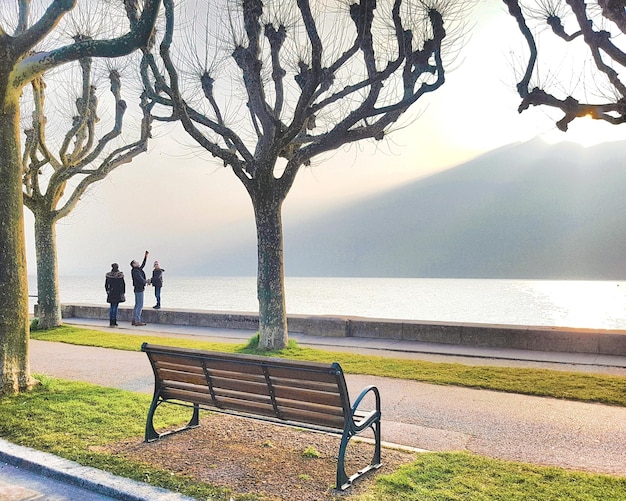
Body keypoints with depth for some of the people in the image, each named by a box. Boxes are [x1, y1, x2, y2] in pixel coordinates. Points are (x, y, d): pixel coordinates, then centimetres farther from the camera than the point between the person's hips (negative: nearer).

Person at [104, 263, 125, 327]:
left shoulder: (108, 275, 1)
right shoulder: (120, 275, -9)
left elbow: (106, 285, 8)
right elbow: (123, 284, -7)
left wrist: (107, 291, 21)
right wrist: (123, 292, 3)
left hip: (111, 293, 4)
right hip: (118, 293, -3)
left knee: (112, 307, 13)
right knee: (115, 307, -1)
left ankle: (111, 322, 14)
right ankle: (114, 322, -2)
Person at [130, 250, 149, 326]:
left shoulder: (139, 269, 12)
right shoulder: (135, 271, -16)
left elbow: (143, 265, 29)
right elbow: (141, 280, -20)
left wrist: (146, 257, 26)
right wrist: (147, 281, -1)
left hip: (138, 289, 10)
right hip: (139, 289, -10)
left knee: (137, 305, 12)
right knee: (140, 305, -9)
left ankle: (134, 320, 16)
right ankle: (137, 321, -10)